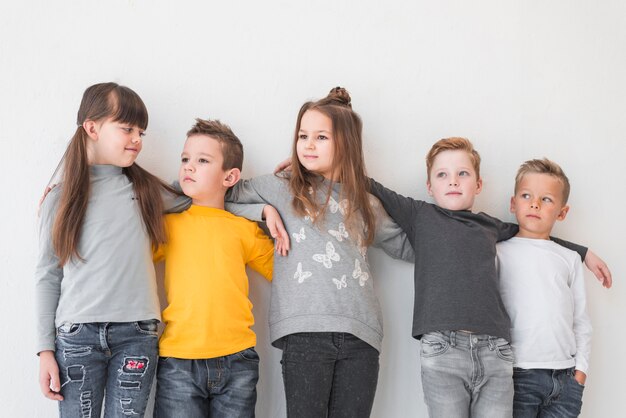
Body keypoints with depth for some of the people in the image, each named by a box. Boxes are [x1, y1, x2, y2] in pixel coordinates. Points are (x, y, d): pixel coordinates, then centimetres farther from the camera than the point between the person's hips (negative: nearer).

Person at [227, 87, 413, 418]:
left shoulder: (365, 204, 20)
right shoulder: (281, 189, 13)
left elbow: (408, 246, 27)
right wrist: (265, 210, 3)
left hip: (359, 333, 3)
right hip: (304, 330, -2)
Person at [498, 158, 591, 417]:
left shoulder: (569, 259, 13)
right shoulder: (500, 253, 3)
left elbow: (581, 320, 13)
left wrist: (580, 369, 5)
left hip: (566, 378, 3)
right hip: (518, 375, -3)